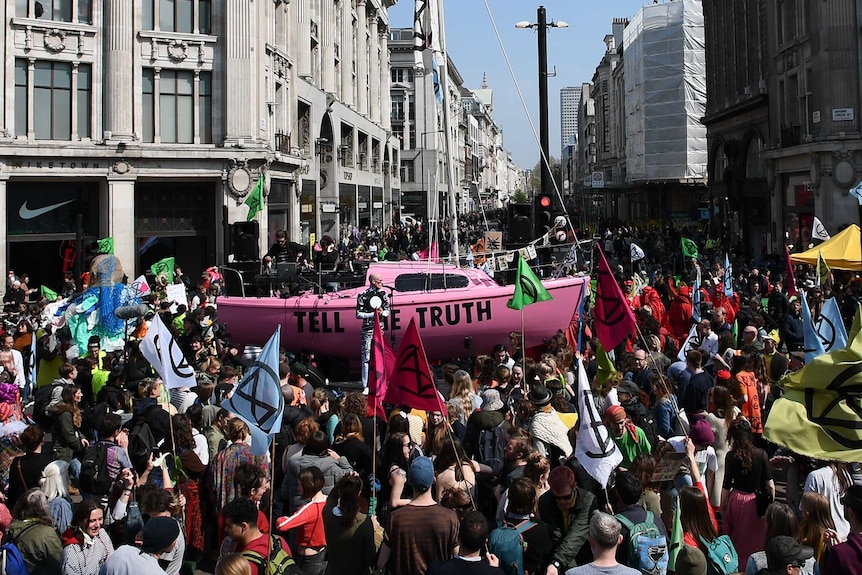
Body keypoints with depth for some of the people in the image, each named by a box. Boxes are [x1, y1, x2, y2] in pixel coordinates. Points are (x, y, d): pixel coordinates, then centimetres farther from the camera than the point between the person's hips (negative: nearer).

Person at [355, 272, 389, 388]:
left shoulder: (383, 294, 8)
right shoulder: (363, 296, -7)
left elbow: (387, 311, 13)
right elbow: (358, 314, -7)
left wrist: (382, 313, -9)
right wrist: (373, 314, -16)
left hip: (380, 328, 5)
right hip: (368, 329, -5)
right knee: (366, 357, -4)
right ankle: (366, 386, -1)